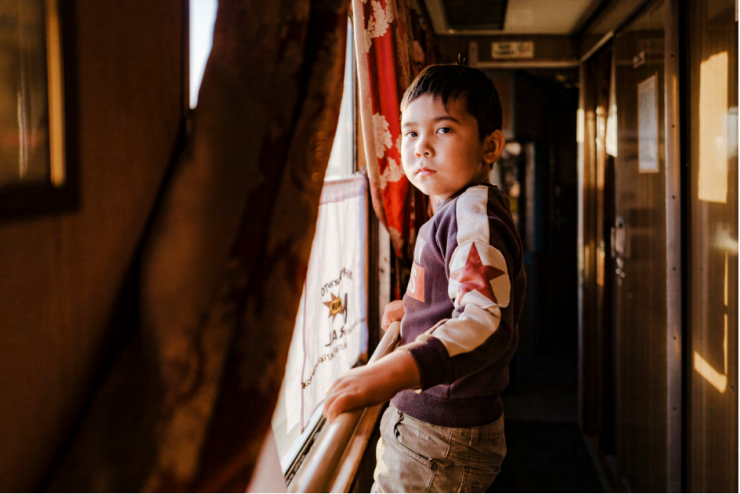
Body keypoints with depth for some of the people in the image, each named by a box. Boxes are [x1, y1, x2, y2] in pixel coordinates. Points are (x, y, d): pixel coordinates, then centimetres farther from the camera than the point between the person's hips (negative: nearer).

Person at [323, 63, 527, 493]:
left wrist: (393, 372, -48)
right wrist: (415, 308, 36)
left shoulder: (474, 215, -21)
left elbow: (488, 323, -36)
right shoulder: (457, 211, 13)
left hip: (442, 441, -11)